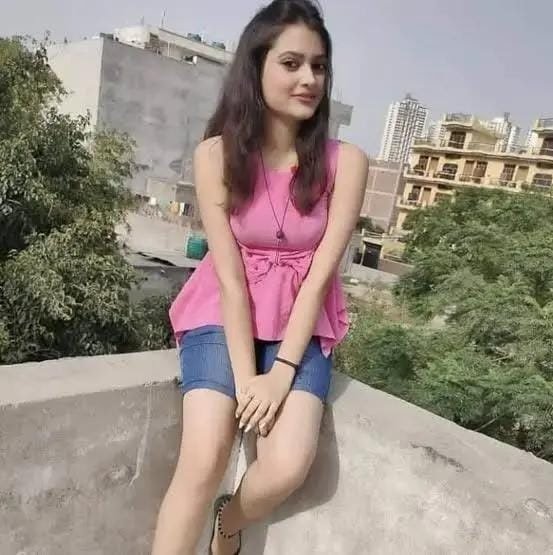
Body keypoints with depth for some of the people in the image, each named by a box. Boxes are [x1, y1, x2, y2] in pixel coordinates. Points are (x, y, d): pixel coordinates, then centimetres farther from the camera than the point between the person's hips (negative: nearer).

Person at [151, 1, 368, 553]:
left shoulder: (345, 162, -8)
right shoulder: (216, 154, -10)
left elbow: (320, 273, -11)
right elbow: (229, 274, -13)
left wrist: (283, 371, -17)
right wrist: (244, 377, -18)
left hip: (300, 322, 1)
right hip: (224, 314, 0)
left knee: (288, 465, -18)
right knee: (202, 462, -20)